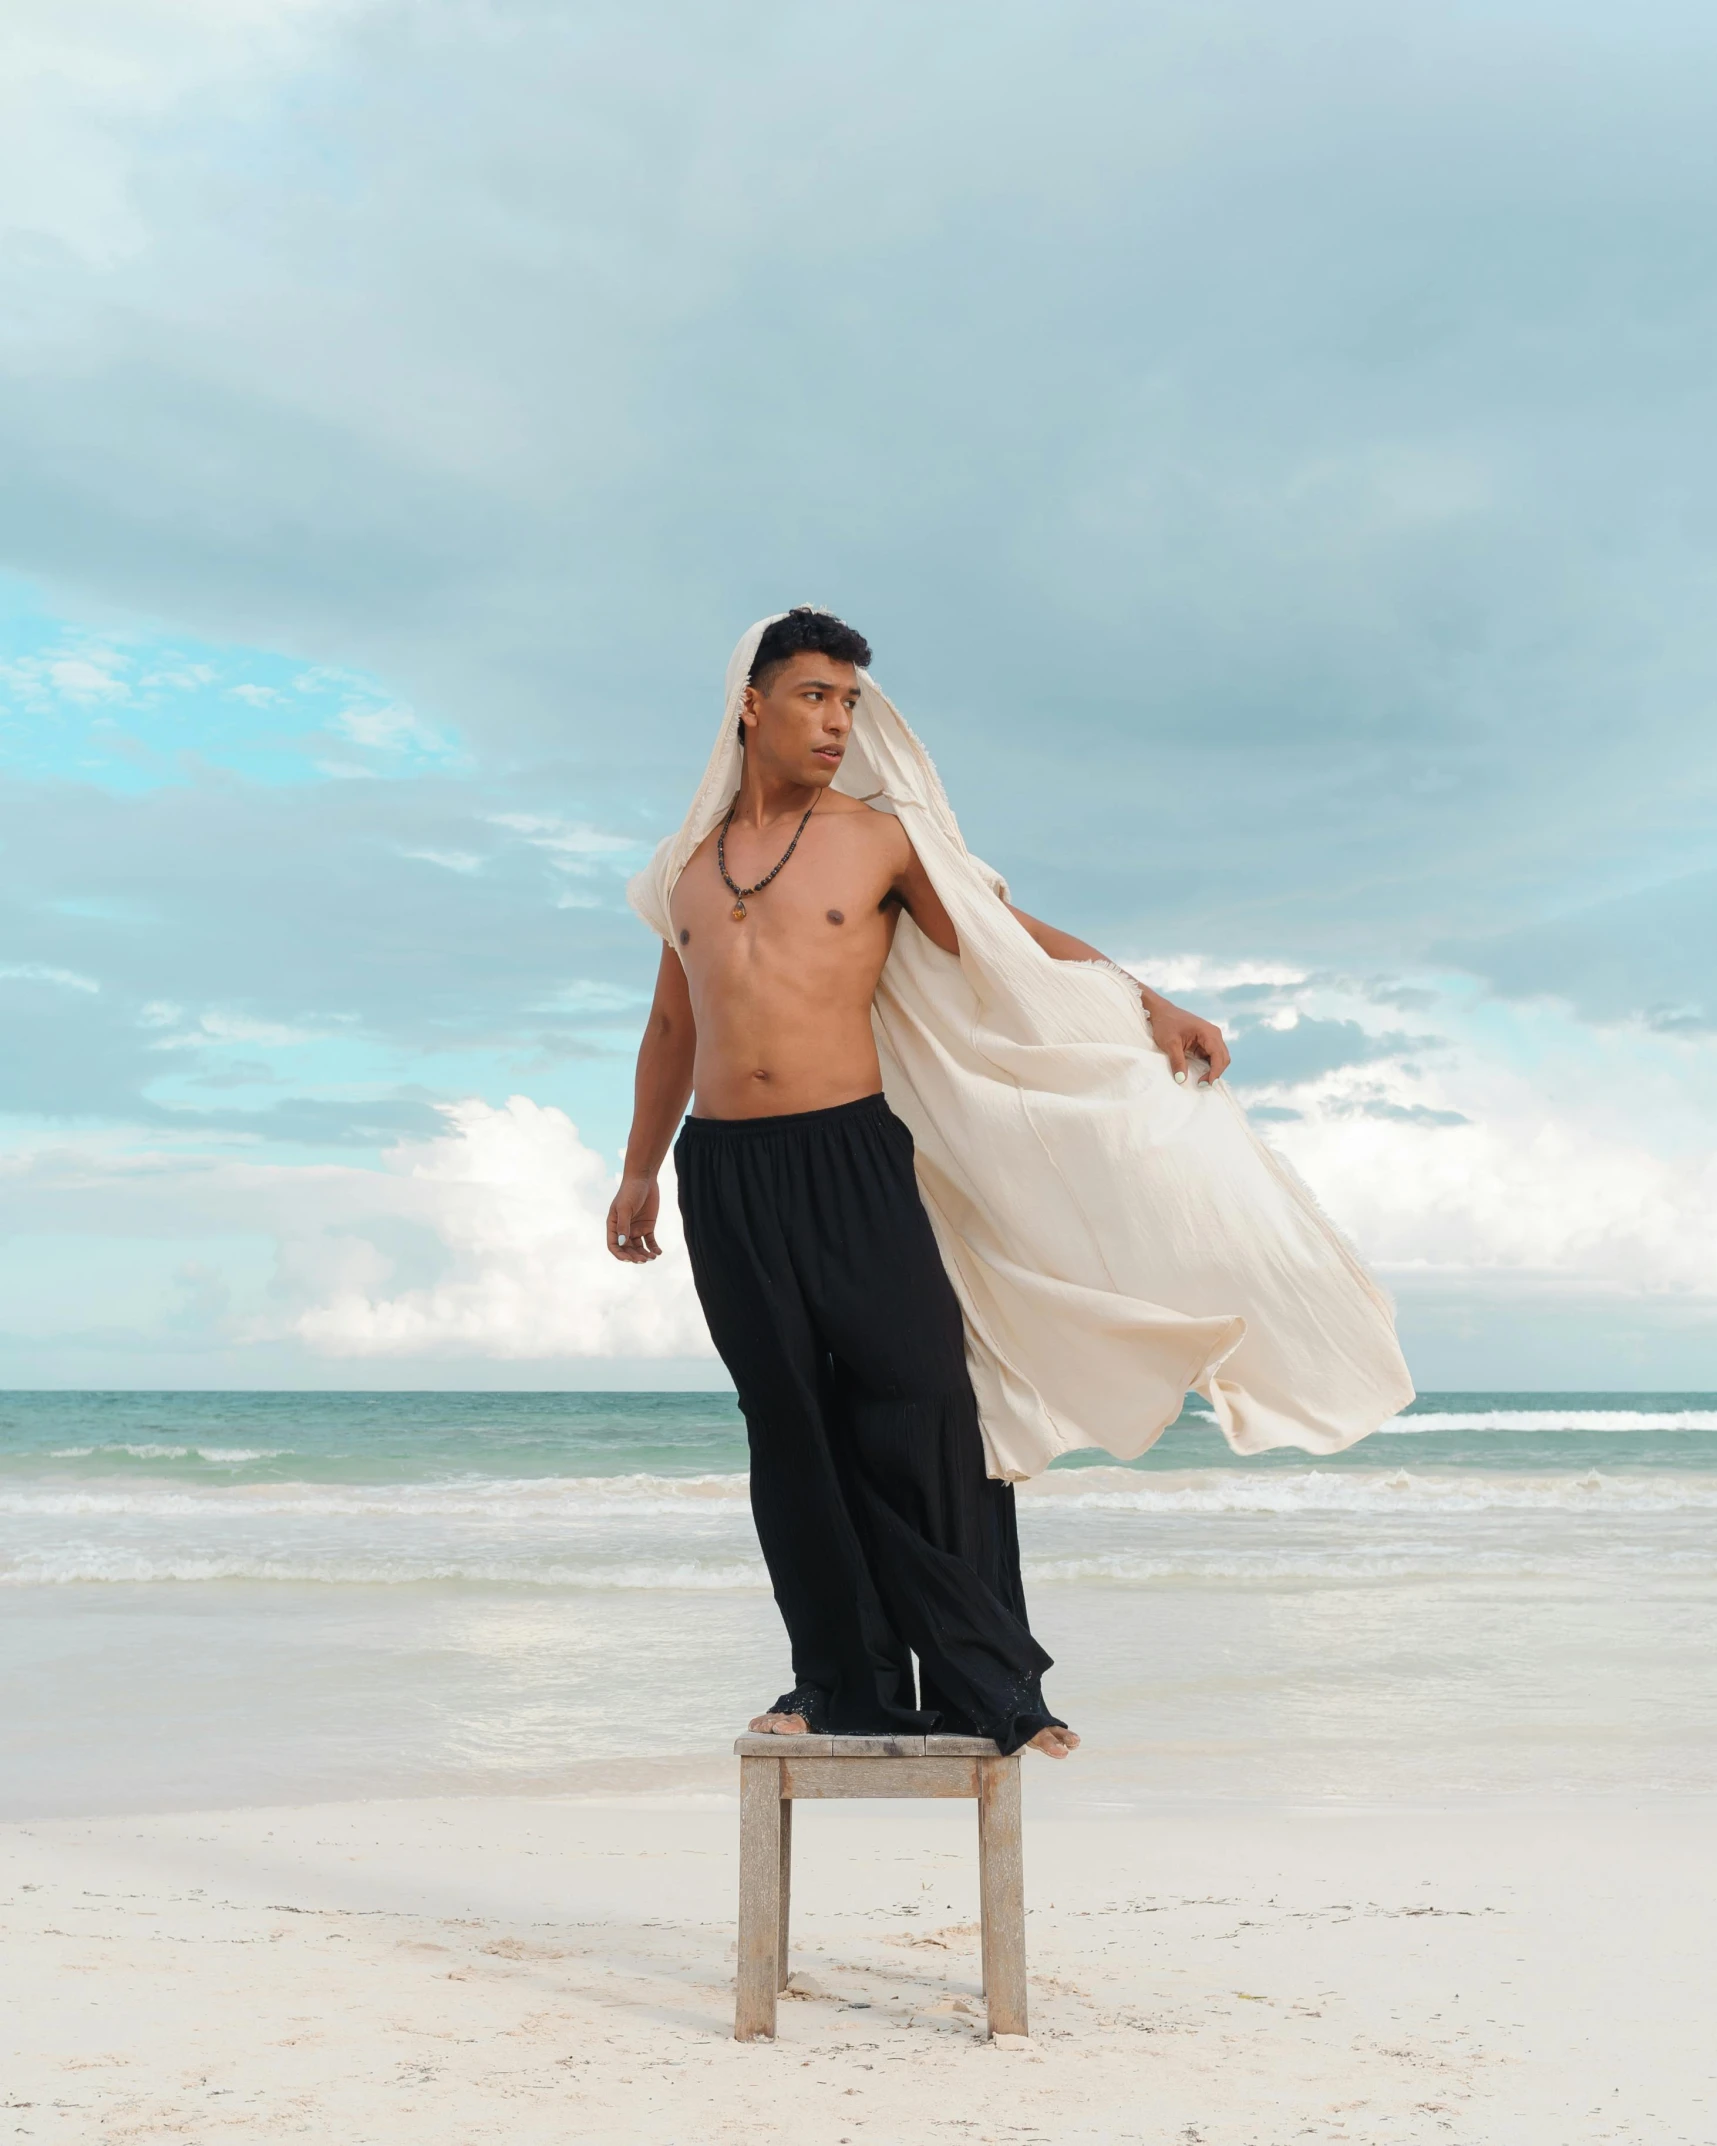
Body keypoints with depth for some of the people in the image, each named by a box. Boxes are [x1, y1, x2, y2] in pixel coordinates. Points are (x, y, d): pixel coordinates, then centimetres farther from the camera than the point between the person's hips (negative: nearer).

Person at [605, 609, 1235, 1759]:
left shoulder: (880, 838, 6)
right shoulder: (693, 861, 16)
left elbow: (1013, 934, 6)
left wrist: (1150, 1003, -2)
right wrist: (640, 1169, 27)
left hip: (850, 1156, -3)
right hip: (722, 1172, 3)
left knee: (919, 1402, -8)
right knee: (790, 1426, 2)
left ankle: (982, 1685, 0)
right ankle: (847, 1684, 9)